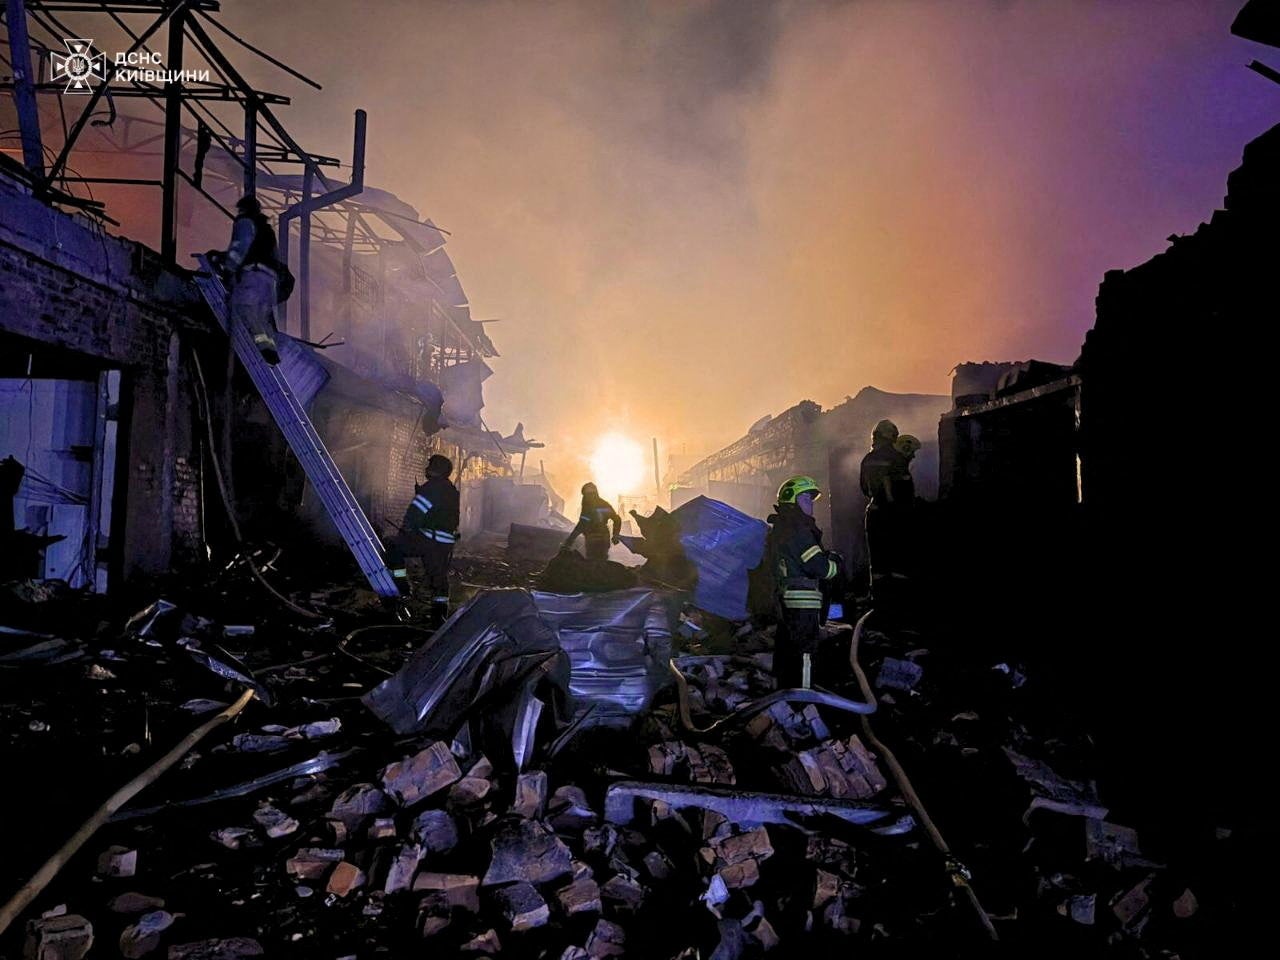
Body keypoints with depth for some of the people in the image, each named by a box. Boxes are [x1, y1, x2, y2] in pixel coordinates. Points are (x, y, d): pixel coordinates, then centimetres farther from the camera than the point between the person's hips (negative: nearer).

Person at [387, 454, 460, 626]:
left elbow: (416, 510, -15)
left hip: (428, 539, -8)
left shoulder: (432, 486, -11)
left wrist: (406, 528, -2)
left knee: (395, 548, 10)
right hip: (447, 542, 8)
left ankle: (402, 586, 8)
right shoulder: (452, 490, 16)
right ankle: (440, 616, 13)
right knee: (440, 577, 12)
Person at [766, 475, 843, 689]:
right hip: (802, 602, -10)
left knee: (786, 652, 17)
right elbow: (820, 568, -18)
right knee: (803, 655, -7)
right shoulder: (797, 531, -15)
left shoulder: (778, 529, 17)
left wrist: (828, 556, 5)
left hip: (784, 600, 10)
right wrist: (838, 562, 2)